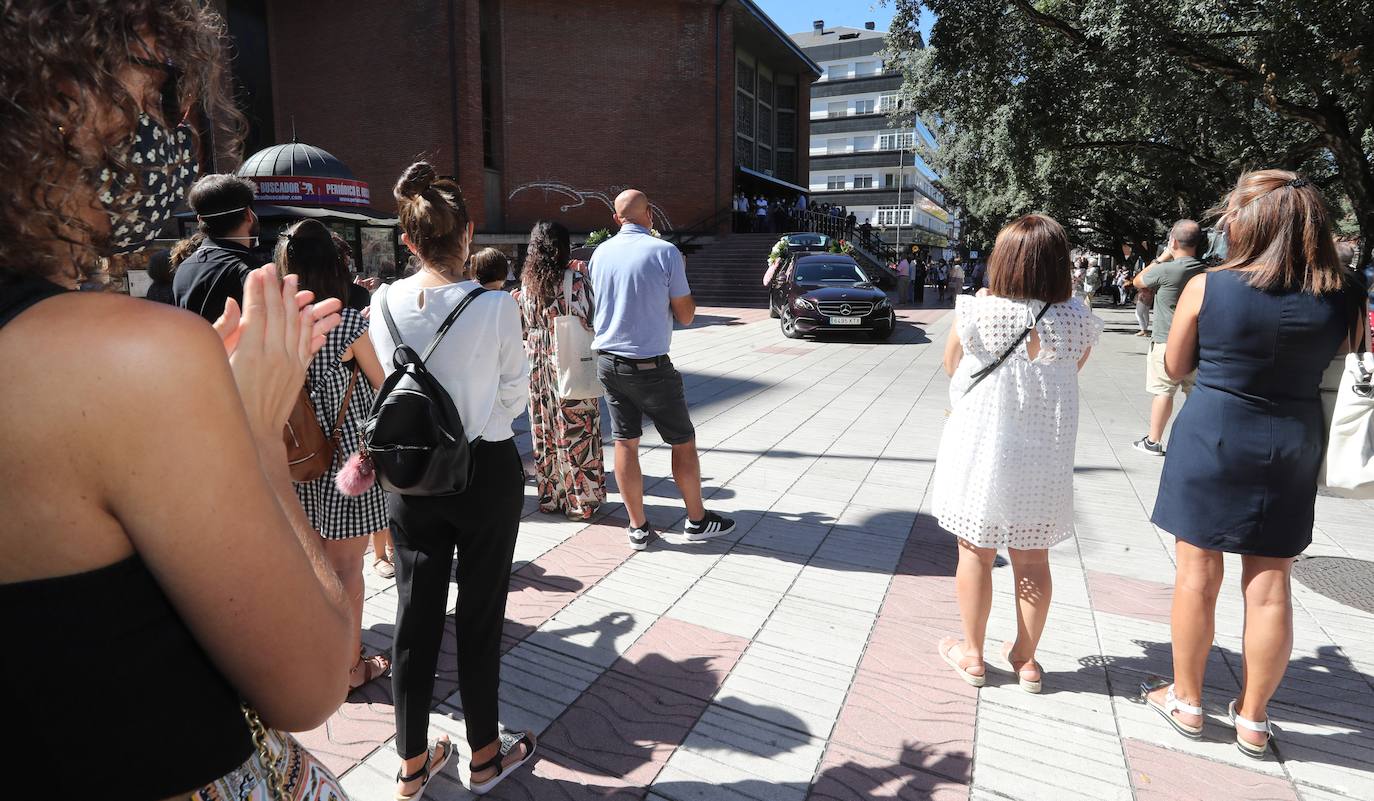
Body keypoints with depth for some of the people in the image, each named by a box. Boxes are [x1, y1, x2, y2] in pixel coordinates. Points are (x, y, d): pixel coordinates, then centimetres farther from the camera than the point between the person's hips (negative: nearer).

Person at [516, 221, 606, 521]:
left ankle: (550, 496, 24)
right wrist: (583, 276, -1)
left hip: (537, 363, 5)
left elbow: (528, 321, 10)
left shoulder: (527, 282, 4)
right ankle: (581, 499, 13)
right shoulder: (574, 278, -13)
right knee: (577, 431, 4)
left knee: (544, 430, 13)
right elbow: (586, 318, -14)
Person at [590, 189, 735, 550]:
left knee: (624, 443, 10)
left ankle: (638, 527, 18)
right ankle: (697, 520, 22)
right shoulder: (665, 252, -11)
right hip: (651, 366, -5)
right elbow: (685, 316, -6)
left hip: (608, 361, 5)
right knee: (683, 442, 10)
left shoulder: (600, 253, 3)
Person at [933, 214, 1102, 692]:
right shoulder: (1078, 321, -9)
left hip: (980, 451, -2)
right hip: (1045, 458, 3)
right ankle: (1026, 659, 32)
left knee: (976, 554, 13)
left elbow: (951, 367, 0)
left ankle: (972, 654, 27)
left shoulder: (976, 312, -17)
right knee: (1033, 561, 16)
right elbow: (1071, 370, 7)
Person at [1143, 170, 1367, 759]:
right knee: (1270, 584, 11)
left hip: (1212, 438, -3)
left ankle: (1186, 701, 24)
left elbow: (1175, 367, -1)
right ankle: (1252, 719, 26)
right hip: (1293, 446, 3)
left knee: (1198, 573, 9)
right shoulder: (1343, 297, -3)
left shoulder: (1206, 287, -12)